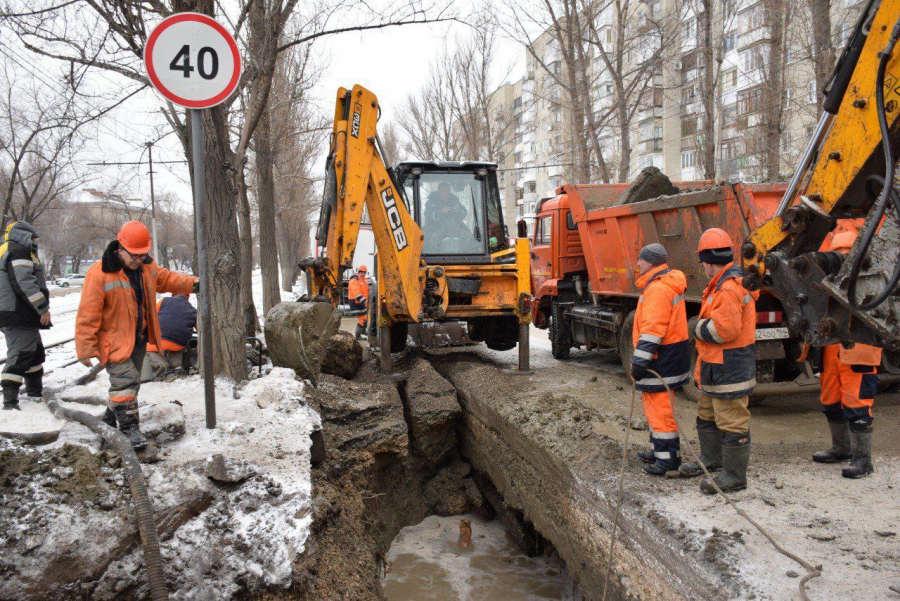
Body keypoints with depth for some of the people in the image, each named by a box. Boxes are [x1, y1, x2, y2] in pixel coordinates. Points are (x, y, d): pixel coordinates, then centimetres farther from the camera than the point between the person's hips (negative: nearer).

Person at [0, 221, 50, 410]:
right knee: (20, 355, -11)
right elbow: (24, 282, -21)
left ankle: (35, 391, 31)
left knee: (35, 351, 21)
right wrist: (43, 307, -17)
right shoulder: (17, 251, -10)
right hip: (20, 316, -11)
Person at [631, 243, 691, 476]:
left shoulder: (658, 289, -19)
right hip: (672, 352, 11)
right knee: (656, 404, 19)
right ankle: (661, 450, 29)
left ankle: (669, 458, 1)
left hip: (662, 358, -11)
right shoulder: (669, 283, 16)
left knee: (658, 406, -5)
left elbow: (652, 328, -25)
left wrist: (640, 359, -25)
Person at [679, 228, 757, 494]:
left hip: (730, 369, -11)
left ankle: (734, 476, 8)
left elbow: (724, 329, -28)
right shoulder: (723, 284, 14)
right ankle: (711, 459, 40)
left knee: (731, 423, -1)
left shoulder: (729, 288, -22)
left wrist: (699, 328, -12)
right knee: (707, 415, 24)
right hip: (717, 368, 11)